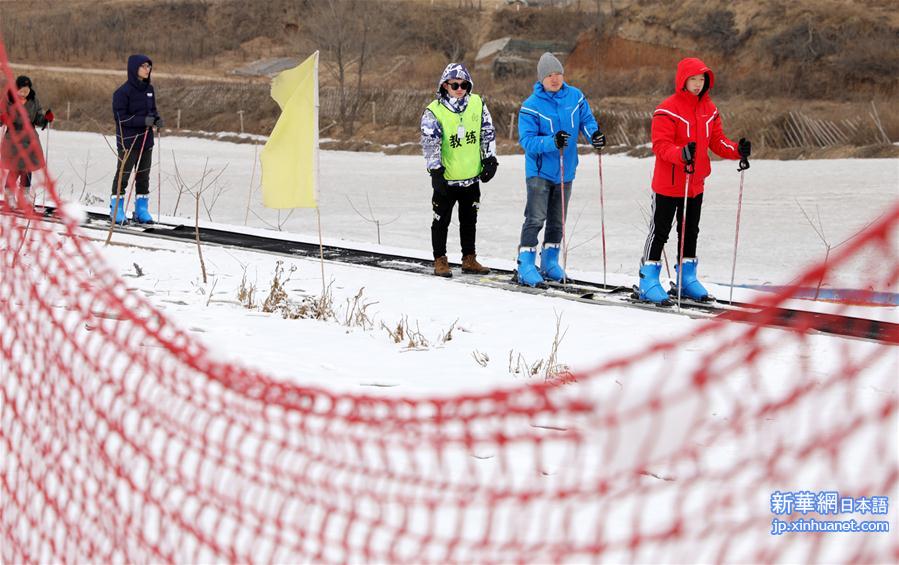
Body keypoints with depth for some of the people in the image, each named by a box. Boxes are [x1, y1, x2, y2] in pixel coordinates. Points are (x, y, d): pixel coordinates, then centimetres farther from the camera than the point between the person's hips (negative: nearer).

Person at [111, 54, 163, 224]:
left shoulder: (149, 89, 7)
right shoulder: (123, 92, -13)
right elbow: (120, 117, -16)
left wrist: (157, 120, -4)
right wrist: (143, 121, -24)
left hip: (146, 140, 6)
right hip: (128, 141, -6)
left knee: (143, 176, 11)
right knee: (123, 175, 0)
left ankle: (141, 210, 20)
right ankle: (116, 210, 11)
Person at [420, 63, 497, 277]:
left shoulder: (477, 104, 1)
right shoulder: (434, 112, -11)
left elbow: (488, 133, 8)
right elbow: (430, 144, -12)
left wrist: (490, 160, 4)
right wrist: (436, 171, -18)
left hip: (472, 177, 4)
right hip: (446, 179, -4)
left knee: (469, 220, 14)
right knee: (442, 220, 4)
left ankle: (469, 259, 24)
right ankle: (440, 260, 14)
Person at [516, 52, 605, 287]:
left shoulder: (575, 97, 0)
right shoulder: (531, 106, -14)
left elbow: (586, 120, 7)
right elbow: (527, 140, -19)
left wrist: (595, 134, -16)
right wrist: (552, 142, -35)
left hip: (565, 170, 5)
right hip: (540, 171, -5)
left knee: (557, 221, 13)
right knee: (536, 219, -12)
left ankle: (550, 261, 25)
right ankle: (526, 265, -9)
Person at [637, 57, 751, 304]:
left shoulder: (709, 109, 6)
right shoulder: (667, 110, -16)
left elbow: (716, 140, 7)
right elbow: (660, 145, -22)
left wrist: (737, 150, -11)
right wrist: (682, 154, -41)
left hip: (695, 183, 7)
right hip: (668, 183, -7)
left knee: (690, 232, 16)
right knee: (660, 231, 0)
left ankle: (686, 279, 27)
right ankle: (648, 280, 7)